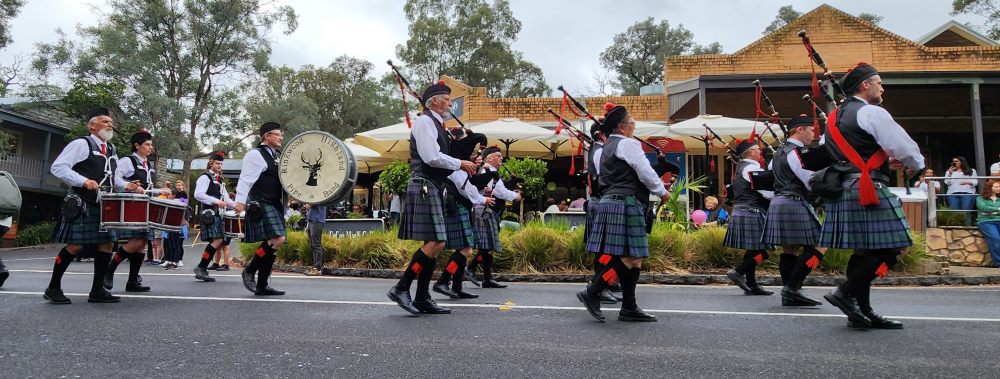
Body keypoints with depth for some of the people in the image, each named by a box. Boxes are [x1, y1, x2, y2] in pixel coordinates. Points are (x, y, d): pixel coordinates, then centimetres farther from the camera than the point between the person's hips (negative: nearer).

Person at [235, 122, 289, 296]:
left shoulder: (278, 156, 19)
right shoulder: (255, 154, -7)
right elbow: (246, 178, -15)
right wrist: (240, 201, -23)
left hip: (275, 206, 9)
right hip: (261, 206, -9)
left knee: (271, 244, 8)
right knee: (277, 239, -21)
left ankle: (262, 285, 14)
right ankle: (249, 270, -4)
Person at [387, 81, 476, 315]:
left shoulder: (436, 124, 22)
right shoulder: (424, 121, -7)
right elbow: (431, 157, -18)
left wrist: (465, 163, 10)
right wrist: (460, 164, -8)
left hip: (433, 188, 10)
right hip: (424, 187, -10)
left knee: (434, 244, 7)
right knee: (436, 242, -15)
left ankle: (422, 298, 10)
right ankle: (401, 288, -9)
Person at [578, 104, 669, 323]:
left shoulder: (607, 147, 21)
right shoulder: (628, 144, -8)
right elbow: (646, 172, -11)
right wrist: (662, 192, 4)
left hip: (610, 202, 10)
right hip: (625, 204, -10)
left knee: (632, 258, 10)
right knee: (631, 257, -9)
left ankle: (629, 308, 11)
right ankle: (592, 293, -9)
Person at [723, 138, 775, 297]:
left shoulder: (741, 167, 18)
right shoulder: (751, 168, -14)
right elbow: (768, 192, -18)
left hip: (741, 212, 10)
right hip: (752, 213, -10)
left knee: (753, 249, 12)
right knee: (766, 249, -7)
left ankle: (751, 285, 14)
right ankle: (739, 272, -8)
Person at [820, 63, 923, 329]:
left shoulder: (835, 117, 20)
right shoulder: (872, 113, -8)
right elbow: (906, 148, -8)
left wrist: (883, 161, 24)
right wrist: (916, 164, 14)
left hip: (843, 190, 9)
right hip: (868, 190, -9)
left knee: (864, 250, 10)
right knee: (892, 248, -5)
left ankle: (861, 311, 12)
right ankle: (846, 292, -11)